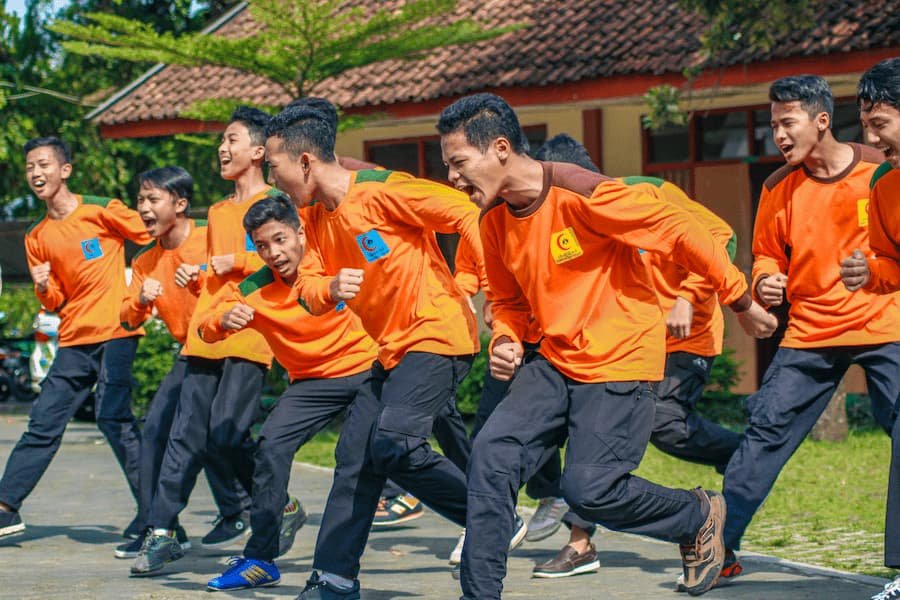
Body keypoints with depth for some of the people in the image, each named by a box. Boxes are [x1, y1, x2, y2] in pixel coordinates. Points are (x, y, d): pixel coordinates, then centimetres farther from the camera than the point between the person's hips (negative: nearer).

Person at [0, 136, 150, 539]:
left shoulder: (101, 211, -4)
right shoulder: (36, 238, 12)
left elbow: (155, 241, 1)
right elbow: (55, 302, 16)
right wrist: (43, 287, -5)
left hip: (116, 331, -6)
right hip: (75, 340, 6)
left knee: (113, 416, -15)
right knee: (44, 421, 4)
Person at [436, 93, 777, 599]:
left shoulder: (582, 196, -21)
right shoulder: (495, 222, 3)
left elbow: (682, 232, -15)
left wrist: (742, 302, -8)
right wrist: (505, 340, -4)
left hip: (621, 360, -7)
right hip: (556, 362, 7)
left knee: (588, 489, -12)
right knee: (492, 453, -9)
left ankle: (699, 514, 15)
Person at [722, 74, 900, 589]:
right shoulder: (779, 188, 2)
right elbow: (768, 254, 13)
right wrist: (765, 282, -7)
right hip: (810, 333, 2)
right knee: (765, 432, -3)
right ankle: (720, 545, 3)